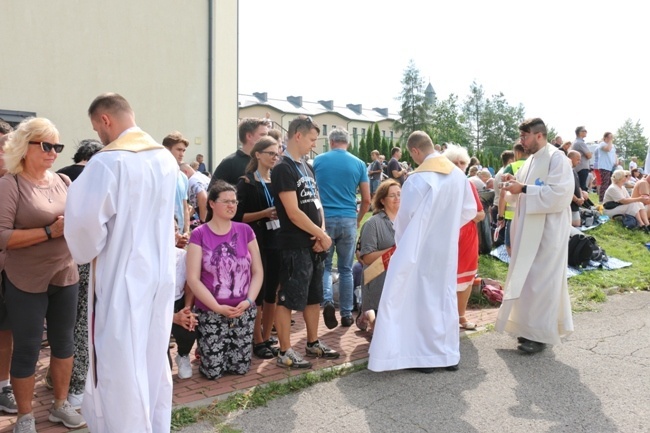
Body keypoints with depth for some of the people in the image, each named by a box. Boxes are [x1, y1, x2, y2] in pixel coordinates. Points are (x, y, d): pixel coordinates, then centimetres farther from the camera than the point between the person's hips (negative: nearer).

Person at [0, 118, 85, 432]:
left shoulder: (63, 181, 6)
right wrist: (51, 231, -23)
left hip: (66, 277, 5)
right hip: (27, 283, -5)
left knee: (63, 341, 14)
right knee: (27, 349, 5)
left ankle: (60, 404, 31)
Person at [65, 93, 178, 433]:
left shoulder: (108, 161, -18)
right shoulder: (166, 158, 7)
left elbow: (86, 220, -22)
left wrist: (84, 253, -3)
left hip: (122, 276, -8)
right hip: (160, 273, 8)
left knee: (120, 367, 4)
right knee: (154, 359, 18)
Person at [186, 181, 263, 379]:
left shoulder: (245, 230, 2)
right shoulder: (199, 234, -7)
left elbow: (258, 271, 4)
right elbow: (193, 278, -10)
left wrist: (249, 300, -11)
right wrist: (218, 307, -15)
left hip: (244, 311, 3)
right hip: (211, 313, -2)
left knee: (240, 368, 4)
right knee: (213, 371, 0)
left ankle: (230, 346, 35)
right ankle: (203, 344, 30)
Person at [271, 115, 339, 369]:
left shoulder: (306, 167, 15)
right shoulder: (283, 169, -13)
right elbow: (294, 213, -19)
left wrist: (321, 233, -3)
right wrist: (322, 235, -11)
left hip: (315, 245, 9)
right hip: (295, 247, -9)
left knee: (314, 296, 17)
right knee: (288, 299, -1)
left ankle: (313, 344, 30)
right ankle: (285, 352, 7)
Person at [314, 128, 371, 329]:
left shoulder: (318, 160, 3)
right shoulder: (358, 164, 2)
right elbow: (367, 199, 3)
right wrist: (358, 220, 18)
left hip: (324, 219, 0)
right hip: (348, 220, 1)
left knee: (324, 265, 12)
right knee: (346, 269, 10)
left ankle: (327, 300, -12)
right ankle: (346, 314, 16)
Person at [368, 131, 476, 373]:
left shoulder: (418, 179, -19)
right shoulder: (458, 174, 1)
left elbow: (404, 217, -10)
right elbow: (470, 210, 9)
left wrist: (400, 242, 9)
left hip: (421, 250, -6)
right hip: (447, 249, 6)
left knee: (422, 299, 4)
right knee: (445, 297, 14)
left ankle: (426, 355, 10)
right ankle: (450, 354, 20)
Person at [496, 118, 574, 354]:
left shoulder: (557, 158, -13)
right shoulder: (531, 160, 14)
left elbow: (558, 193, -23)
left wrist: (523, 189, -22)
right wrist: (515, 183, 2)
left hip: (547, 231, -9)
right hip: (530, 229, 9)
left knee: (541, 280, -4)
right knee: (528, 279, 12)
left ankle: (540, 334, 5)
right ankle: (531, 327, 23)